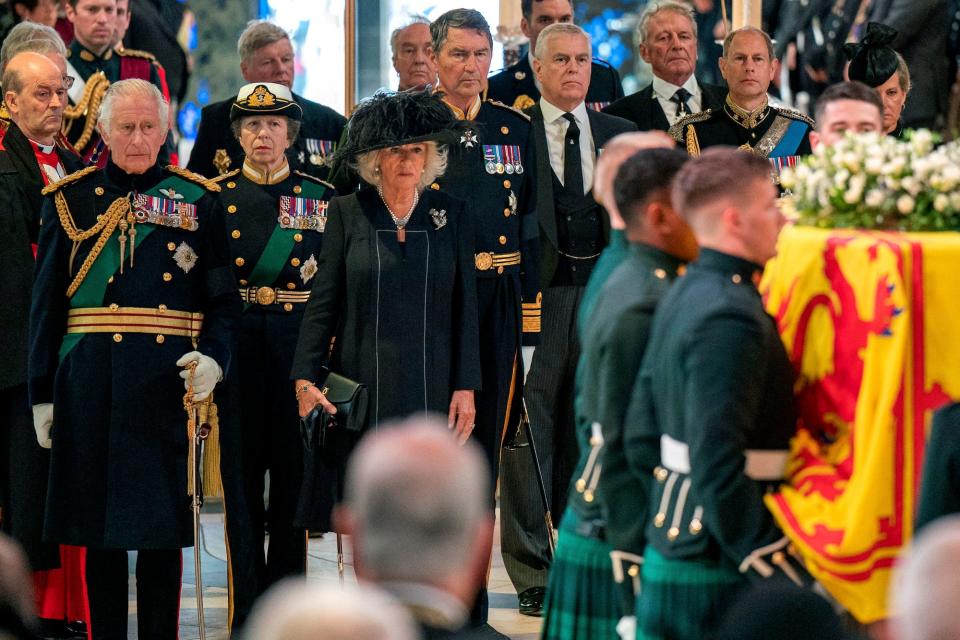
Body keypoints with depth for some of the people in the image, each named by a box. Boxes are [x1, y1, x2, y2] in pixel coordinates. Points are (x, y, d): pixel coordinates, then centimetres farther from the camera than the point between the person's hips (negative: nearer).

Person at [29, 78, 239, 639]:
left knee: (163, 527, 1)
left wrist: (214, 357, -12)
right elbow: (47, 302, 8)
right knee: (99, 530, 5)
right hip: (89, 379, 1)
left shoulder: (198, 200, 7)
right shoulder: (71, 199, 8)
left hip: (168, 381, -1)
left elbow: (225, 297, 7)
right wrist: (43, 393, 3)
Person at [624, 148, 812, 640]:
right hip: (716, 573, -10)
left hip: (671, 552, 10)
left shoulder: (682, 298, 12)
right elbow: (717, 465, -25)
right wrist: (779, 573, -22)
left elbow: (641, 444, 15)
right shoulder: (730, 318, -19)